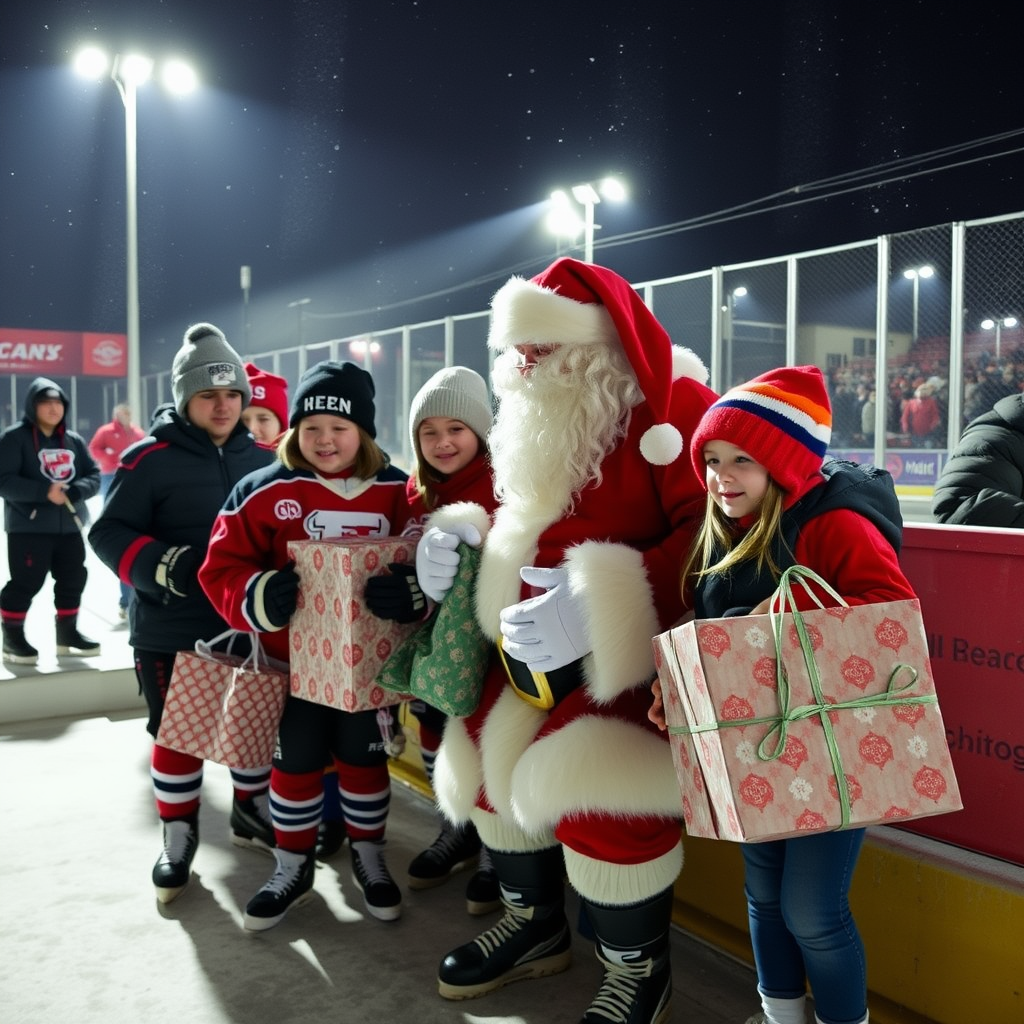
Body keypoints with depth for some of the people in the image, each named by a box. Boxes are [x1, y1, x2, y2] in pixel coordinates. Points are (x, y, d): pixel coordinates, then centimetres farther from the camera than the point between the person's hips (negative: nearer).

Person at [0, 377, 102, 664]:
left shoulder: (74, 440, 10)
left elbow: (93, 476, 5)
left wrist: (72, 491, -16)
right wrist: (45, 491, -25)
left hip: (69, 525, 6)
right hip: (27, 525, -5)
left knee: (73, 579, 11)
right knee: (26, 582, -4)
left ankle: (67, 633, 25)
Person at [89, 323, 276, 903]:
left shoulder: (263, 461, 2)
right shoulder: (150, 458, -11)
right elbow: (110, 532, -10)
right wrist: (161, 564, -24)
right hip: (171, 629, -4)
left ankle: (252, 813, 36)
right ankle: (179, 836, 26)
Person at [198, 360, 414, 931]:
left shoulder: (397, 493, -4)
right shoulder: (265, 492, -9)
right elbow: (222, 569, -9)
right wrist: (261, 596, -29)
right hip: (292, 658, 0)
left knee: (364, 756, 15)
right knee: (296, 761, 12)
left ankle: (369, 857, 36)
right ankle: (294, 868, 32)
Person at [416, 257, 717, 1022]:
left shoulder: (670, 407, -16)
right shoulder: (537, 422, 11)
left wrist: (601, 608, -36)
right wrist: (459, 537, 2)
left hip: (623, 655, -8)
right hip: (528, 649, 9)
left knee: (597, 795, -17)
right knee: (493, 766, 15)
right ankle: (535, 926, 41)